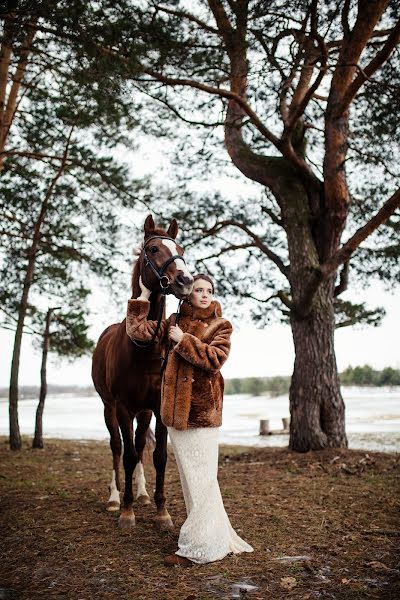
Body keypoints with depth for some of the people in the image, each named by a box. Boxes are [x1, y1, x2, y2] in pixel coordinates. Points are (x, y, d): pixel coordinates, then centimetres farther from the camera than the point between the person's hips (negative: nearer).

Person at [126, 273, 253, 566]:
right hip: (176, 409, 6)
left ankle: (197, 547, 5)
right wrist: (144, 296, 8)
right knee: (192, 478, 13)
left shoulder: (221, 326, 1)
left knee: (200, 479, -4)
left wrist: (184, 340, -13)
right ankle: (218, 539, 28)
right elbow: (138, 330, 6)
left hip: (202, 409, -5)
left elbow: (215, 359, -16)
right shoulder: (174, 322, 13)